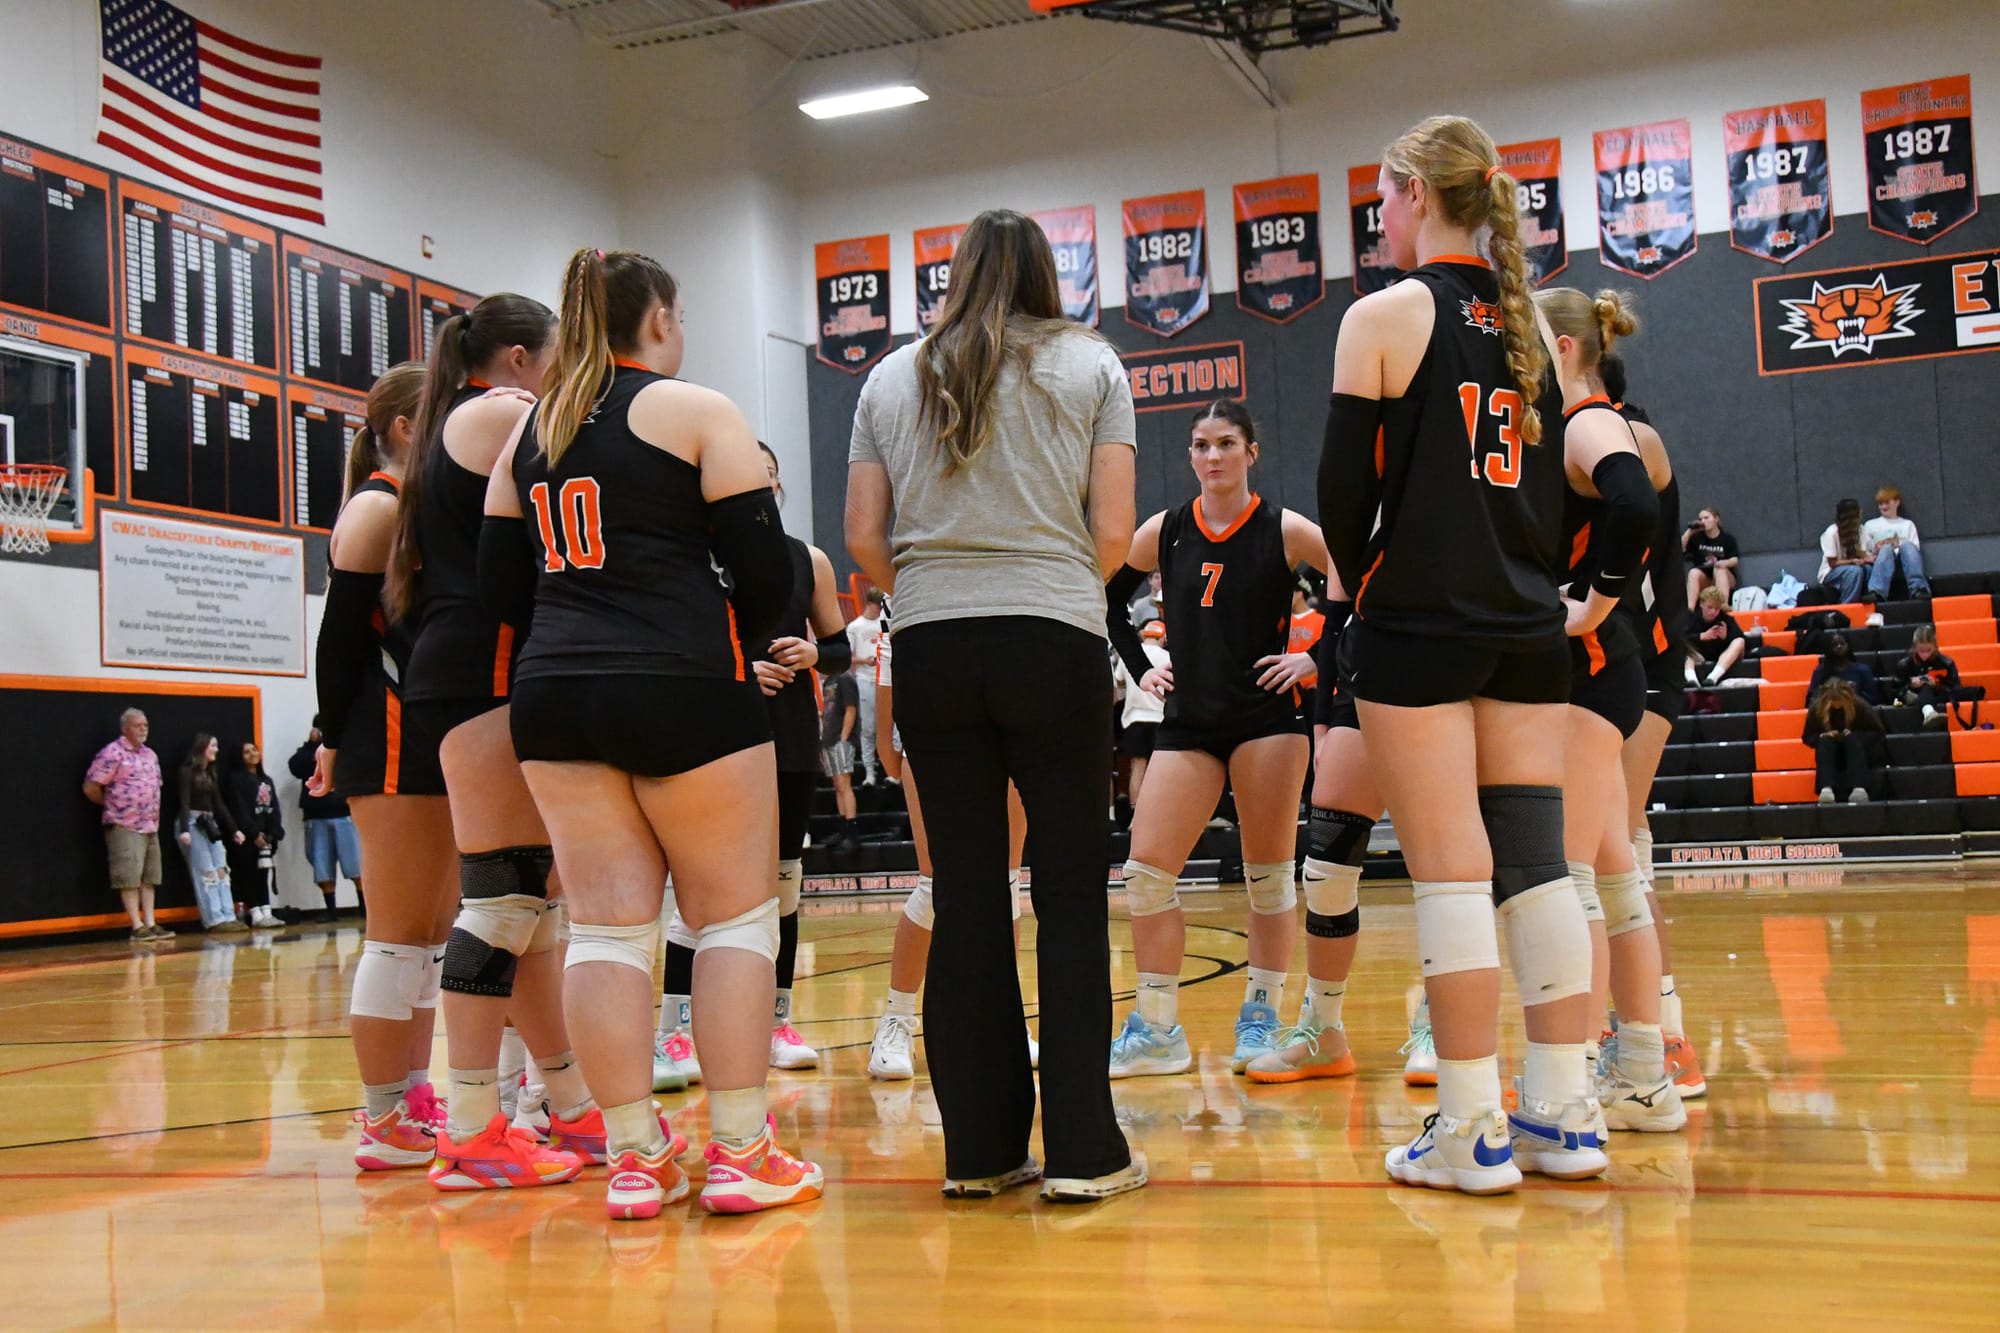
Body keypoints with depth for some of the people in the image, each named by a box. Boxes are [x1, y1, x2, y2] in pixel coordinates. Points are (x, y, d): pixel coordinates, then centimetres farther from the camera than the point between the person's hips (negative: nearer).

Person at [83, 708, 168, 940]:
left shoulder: (150, 755, 14)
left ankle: (151, 924, 11)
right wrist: (112, 805, 0)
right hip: (125, 826, -8)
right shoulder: (112, 753, -11)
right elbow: (90, 787, -12)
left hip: (150, 826, 8)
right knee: (129, 877, -6)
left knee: (150, 877, 8)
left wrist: (154, 812, 14)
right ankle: (137, 927, -5)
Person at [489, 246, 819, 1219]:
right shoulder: (697, 411, -1)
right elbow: (767, 570, -7)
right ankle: (739, 1155, 4)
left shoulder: (528, 430, 15)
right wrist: (737, 649, 10)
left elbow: (503, 584, 13)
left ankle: (632, 1158, 9)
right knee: (733, 913, 3)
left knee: (605, 921, 6)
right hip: (685, 690, -5)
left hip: (555, 699, 6)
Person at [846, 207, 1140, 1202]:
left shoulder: (892, 378, 14)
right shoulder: (1090, 364, 8)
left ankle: (979, 1147, 11)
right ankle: (1082, 1150, 2)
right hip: (1056, 642, -2)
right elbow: (1114, 532, 0)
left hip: (930, 649, 3)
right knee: (1071, 895, 2)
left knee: (966, 897, 6)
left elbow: (864, 538, 7)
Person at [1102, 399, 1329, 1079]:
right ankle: (1156, 1030, 6)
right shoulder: (1164, 532, 5)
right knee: (1146, 868, -4)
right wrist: (1140, 668, 10)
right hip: (1189, 721, 4)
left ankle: (1262, 1018, 17)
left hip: (1268, 716, -3)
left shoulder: (1283, 530, -5)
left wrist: (1317, 657, -8)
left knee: (1268, 874, 2)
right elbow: (1106, 600, 18)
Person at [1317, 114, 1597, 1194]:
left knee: (1449, 873, -4)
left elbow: (1345, 488, -7)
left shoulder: (1386, 314, -6)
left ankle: (1472, 1132, 0)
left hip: (1419, 627, -6)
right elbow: (1558, 487, 12)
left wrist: (1363, 592, 9)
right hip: (1529, 627, 6)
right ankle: (1564, 1112, 11)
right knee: (1535, 860, 7)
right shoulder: (1530, 322, 11)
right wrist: (1529, 591, 17)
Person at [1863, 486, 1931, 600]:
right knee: (1886, 549, -37)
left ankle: (1918, 588, -51)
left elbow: (1915, 549, 13)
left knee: (1907, 545, -34)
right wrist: (1875, 553, -5)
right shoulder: (1870, 525, 26)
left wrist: (1900, 546, -6)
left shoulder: (1907, 524, 26)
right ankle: (1877, 592, -60)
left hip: (1904, 564, 1)